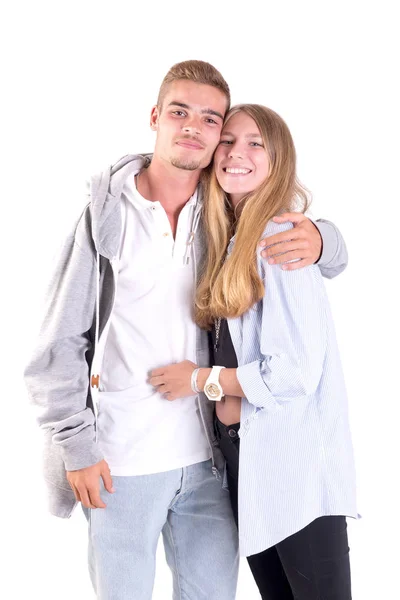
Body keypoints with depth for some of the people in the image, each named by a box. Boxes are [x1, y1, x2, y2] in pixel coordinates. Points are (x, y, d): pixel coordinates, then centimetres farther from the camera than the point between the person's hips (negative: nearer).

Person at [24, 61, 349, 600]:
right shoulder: (108, 213, -5)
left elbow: (332, 255, 13)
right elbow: (60, 343, -3)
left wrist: (320, 239, -11)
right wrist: (77, 444, -7)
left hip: (207, 455, 3)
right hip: (120, 460, -3)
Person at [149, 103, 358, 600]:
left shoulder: (280, 240, -14)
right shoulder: (230, 243, 11)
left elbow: (297, 370, -20)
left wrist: (202, 380, -8)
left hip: (296, 462, -8)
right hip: (244, 453, 8)